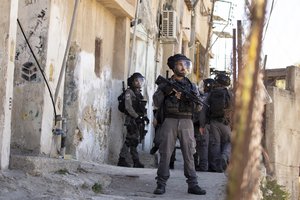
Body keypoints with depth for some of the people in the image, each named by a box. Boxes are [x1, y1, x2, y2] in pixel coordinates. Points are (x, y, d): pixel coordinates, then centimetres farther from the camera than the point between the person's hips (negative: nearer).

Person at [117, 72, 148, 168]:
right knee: (133, 140, -9)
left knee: (130, 140, 9)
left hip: (138, 120, 8)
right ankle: (136, 161, -8)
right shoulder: (129, 92, -6)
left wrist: (145, 116, 8)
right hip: (132, 120, -8)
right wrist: (136, 116, -19)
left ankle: (122, 160, 12)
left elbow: (142, 107, 22)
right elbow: (128, 107, -15)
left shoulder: (139, 93, 19)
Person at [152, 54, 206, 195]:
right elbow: (156, 103, 2)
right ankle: (161, 184, 1)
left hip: (186, 122, 2)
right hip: (169, 121, -2)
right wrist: (164, 91, -12)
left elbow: (199, 107, 7)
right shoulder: (165, 84, 10)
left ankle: (192, 184, 2)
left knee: (189, 154, 0)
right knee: (165, 153, -3)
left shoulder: (191, 86, 15)